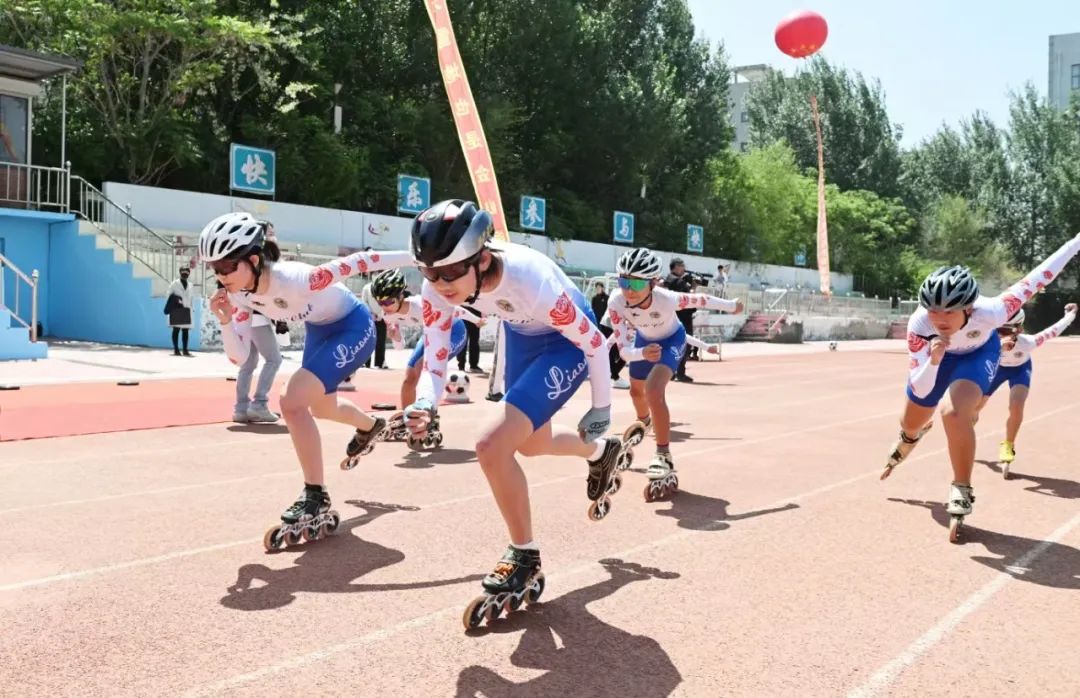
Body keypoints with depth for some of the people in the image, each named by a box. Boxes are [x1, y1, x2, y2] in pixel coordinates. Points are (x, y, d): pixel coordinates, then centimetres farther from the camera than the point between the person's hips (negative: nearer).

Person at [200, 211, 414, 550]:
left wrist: (415, 257, -22)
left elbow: (357, 262, -30)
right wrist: (225, 321, -30)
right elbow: (239, 357, -12)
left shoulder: (294, 279, -38)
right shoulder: (240, 294, -16)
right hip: (320, 328, 9)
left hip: (353, 326, -8)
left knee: (292, 401, -23)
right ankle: (369, 426, 63)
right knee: (320, 406, 28)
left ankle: (316, 502, -11)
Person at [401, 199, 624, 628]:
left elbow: (592, 340, -25)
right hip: (522, 335, 7)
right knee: (531, 443, 25)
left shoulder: (530, 281, -40)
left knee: (493, 446, -21)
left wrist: (601, 408, -12)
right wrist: (425, 403, -38)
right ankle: (602, 453, 57)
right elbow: (434, 358, -16)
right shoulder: (439, 286, -25)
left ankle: (525, 560, 1)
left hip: (566, 341, -7)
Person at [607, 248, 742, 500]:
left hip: (671, 340, -4)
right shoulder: (616, 303, -37)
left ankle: (664, 458, -16)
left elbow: (700, 300, -23)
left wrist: (730, 306, -7)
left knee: (654, 391, -28)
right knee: (636, 389, 27)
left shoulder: (667, 299, -42)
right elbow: (623, 351, -37)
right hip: (644, 339, 4)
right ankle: (644, 422, 64)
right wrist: (642, 353, -59)